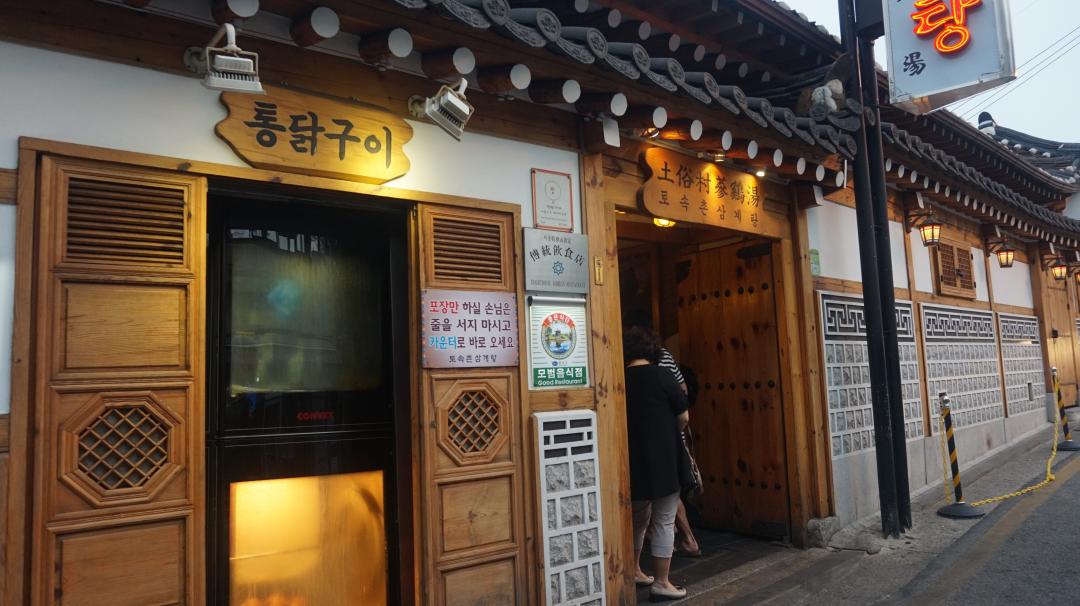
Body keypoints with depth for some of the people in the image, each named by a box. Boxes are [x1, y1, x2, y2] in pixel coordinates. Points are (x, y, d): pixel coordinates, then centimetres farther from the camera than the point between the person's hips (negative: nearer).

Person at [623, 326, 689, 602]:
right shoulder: (661, 375, -11)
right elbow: (684, 418, -7)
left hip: (633, 460, 5)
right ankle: (661, 583, 11)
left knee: (639, 518, 21)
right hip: (663, 460, -5)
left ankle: (633, 571, 32)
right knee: (663, 522, 5)